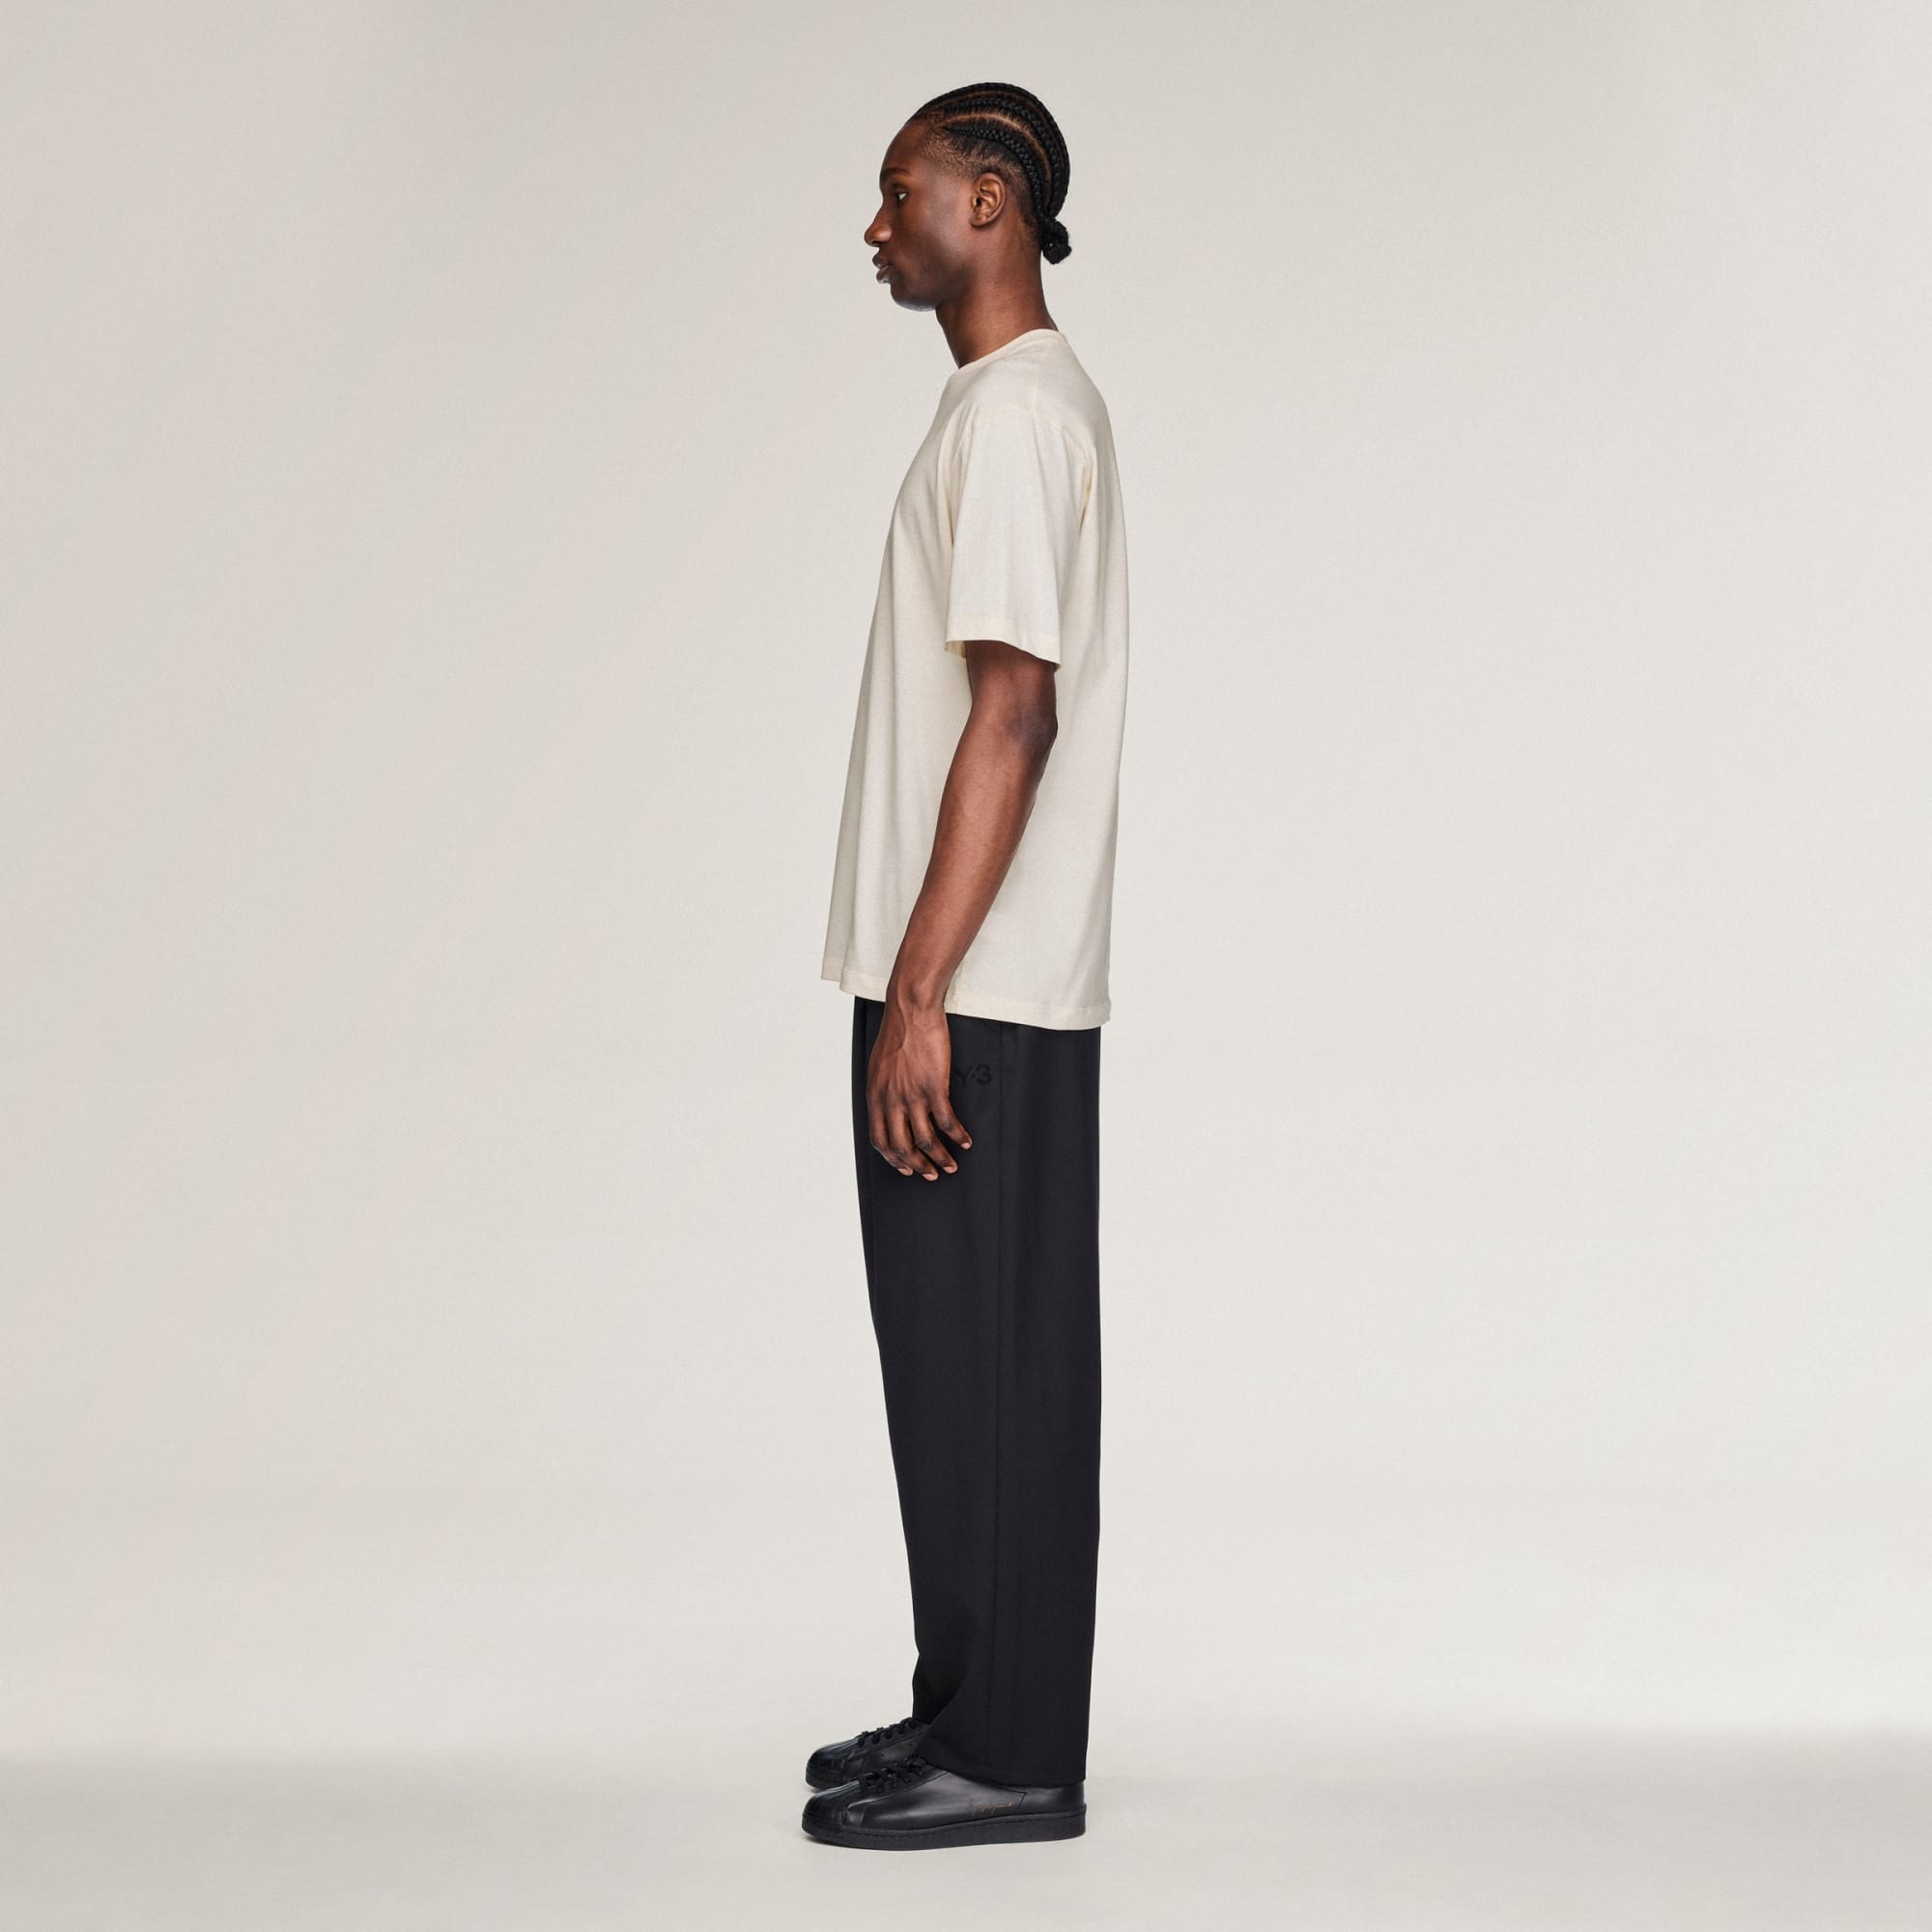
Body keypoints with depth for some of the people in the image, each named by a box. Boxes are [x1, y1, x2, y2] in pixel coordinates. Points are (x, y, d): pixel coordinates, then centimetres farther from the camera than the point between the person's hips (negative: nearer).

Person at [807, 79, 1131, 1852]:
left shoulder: (1012, 412, -14)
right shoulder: (1042, 399, 18)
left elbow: (1013, 716, -21)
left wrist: (919, 996, -22)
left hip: (974, 994, -10)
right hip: (999, 991, 10)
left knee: (980, 1359, -4)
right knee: (973, 1355, 14)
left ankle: (1010, 1759, 4)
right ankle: (977, 1710, 23)